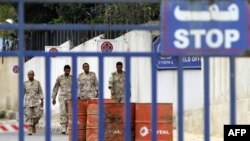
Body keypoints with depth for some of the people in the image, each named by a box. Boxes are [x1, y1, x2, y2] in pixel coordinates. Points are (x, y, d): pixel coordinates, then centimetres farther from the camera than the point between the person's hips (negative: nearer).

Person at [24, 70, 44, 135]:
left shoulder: (37, 83, 3)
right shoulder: (25, 83, 3)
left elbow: (40, 92, 5)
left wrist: (42, 101, -3)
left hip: (36, 102, 1)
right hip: (28, 102, -1)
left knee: (36, 116, -4)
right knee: (29, 116, -10)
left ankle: (33, 125, 25)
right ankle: (30, 130, -9)